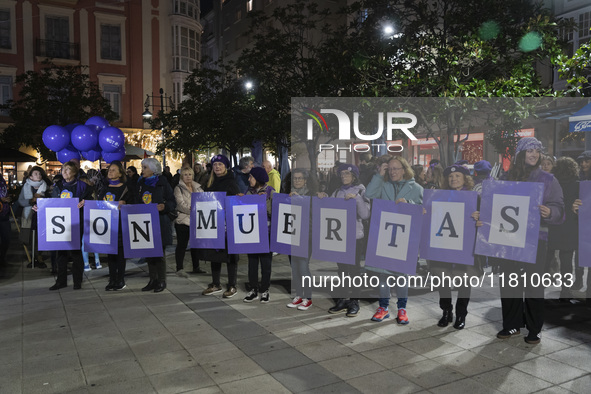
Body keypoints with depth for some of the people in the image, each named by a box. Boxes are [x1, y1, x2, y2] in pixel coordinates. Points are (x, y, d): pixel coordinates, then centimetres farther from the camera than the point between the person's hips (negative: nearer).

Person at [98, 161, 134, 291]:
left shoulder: (125, 188, -3)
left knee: (120, 250, 1)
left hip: (120, 223, -5)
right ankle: (112, 280, 16)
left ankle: (120, 280, 10)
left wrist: (123, 203, -26)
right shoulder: (105, 188, 13)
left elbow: (132, 203, -8)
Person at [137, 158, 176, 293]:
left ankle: (161, 281, 10)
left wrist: (164, 206, -23)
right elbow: (137, 201, 20)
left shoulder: (162, 183, -3)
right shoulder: (141, 183, 13)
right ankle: (153, 280, 19)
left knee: (160, 252, -1)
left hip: (160, 222, -5)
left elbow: (173, 202, -5)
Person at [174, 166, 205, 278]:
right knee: (182, 244, -3)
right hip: (183, 219, -5)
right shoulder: (178, 188, -2)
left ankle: (196, 267, 22)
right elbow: (181, 204, -14)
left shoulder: (198, 188, 15)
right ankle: (179, 268, 1)